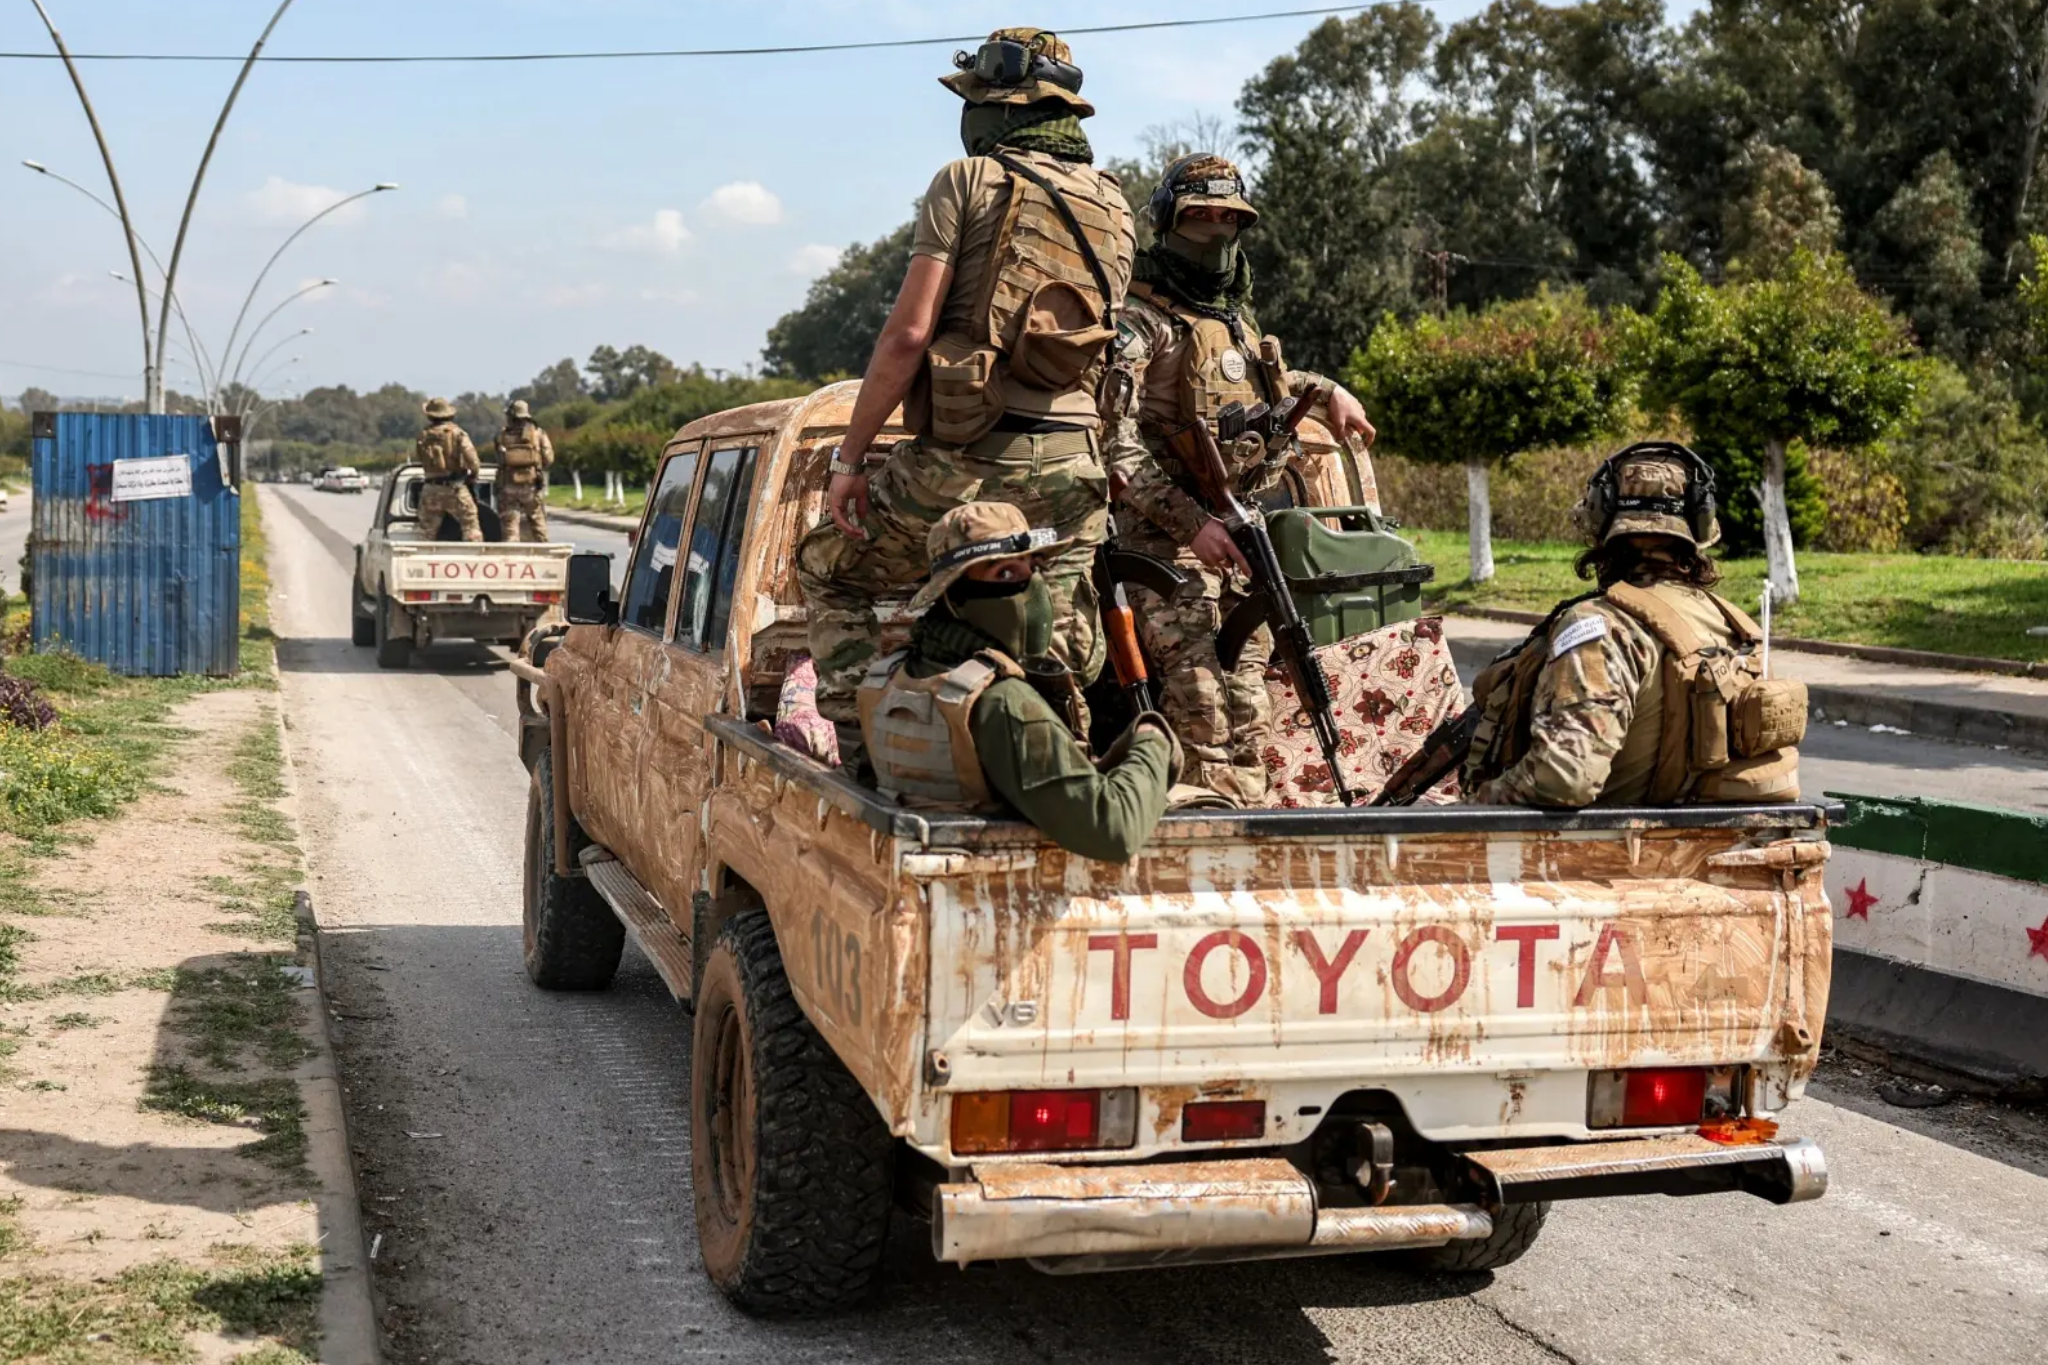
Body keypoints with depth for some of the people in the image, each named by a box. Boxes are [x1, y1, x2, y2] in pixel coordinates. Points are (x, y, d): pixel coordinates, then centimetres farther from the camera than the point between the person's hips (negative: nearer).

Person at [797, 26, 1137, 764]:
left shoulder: (970, 181, -3)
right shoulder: (1114, 206, 15)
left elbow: (908, 334, -9)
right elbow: (1106, 343, 15)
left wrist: (848, 458, -5)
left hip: (965, 460, -5)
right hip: (1074, 466, 5)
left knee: (828, 567, 18)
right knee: (1057, 667, 10)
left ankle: (861, 741, 10)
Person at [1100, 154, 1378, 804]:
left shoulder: (1237, 319, 19)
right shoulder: (1139, 323, -7)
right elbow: (1116, 443, -16)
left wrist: (1326, 390, 26)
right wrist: (1190, 522, -22)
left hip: (1239, 530, 8)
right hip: (1167, 536, -8)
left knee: (1249, 693, 8)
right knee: (1201, 690, -20)